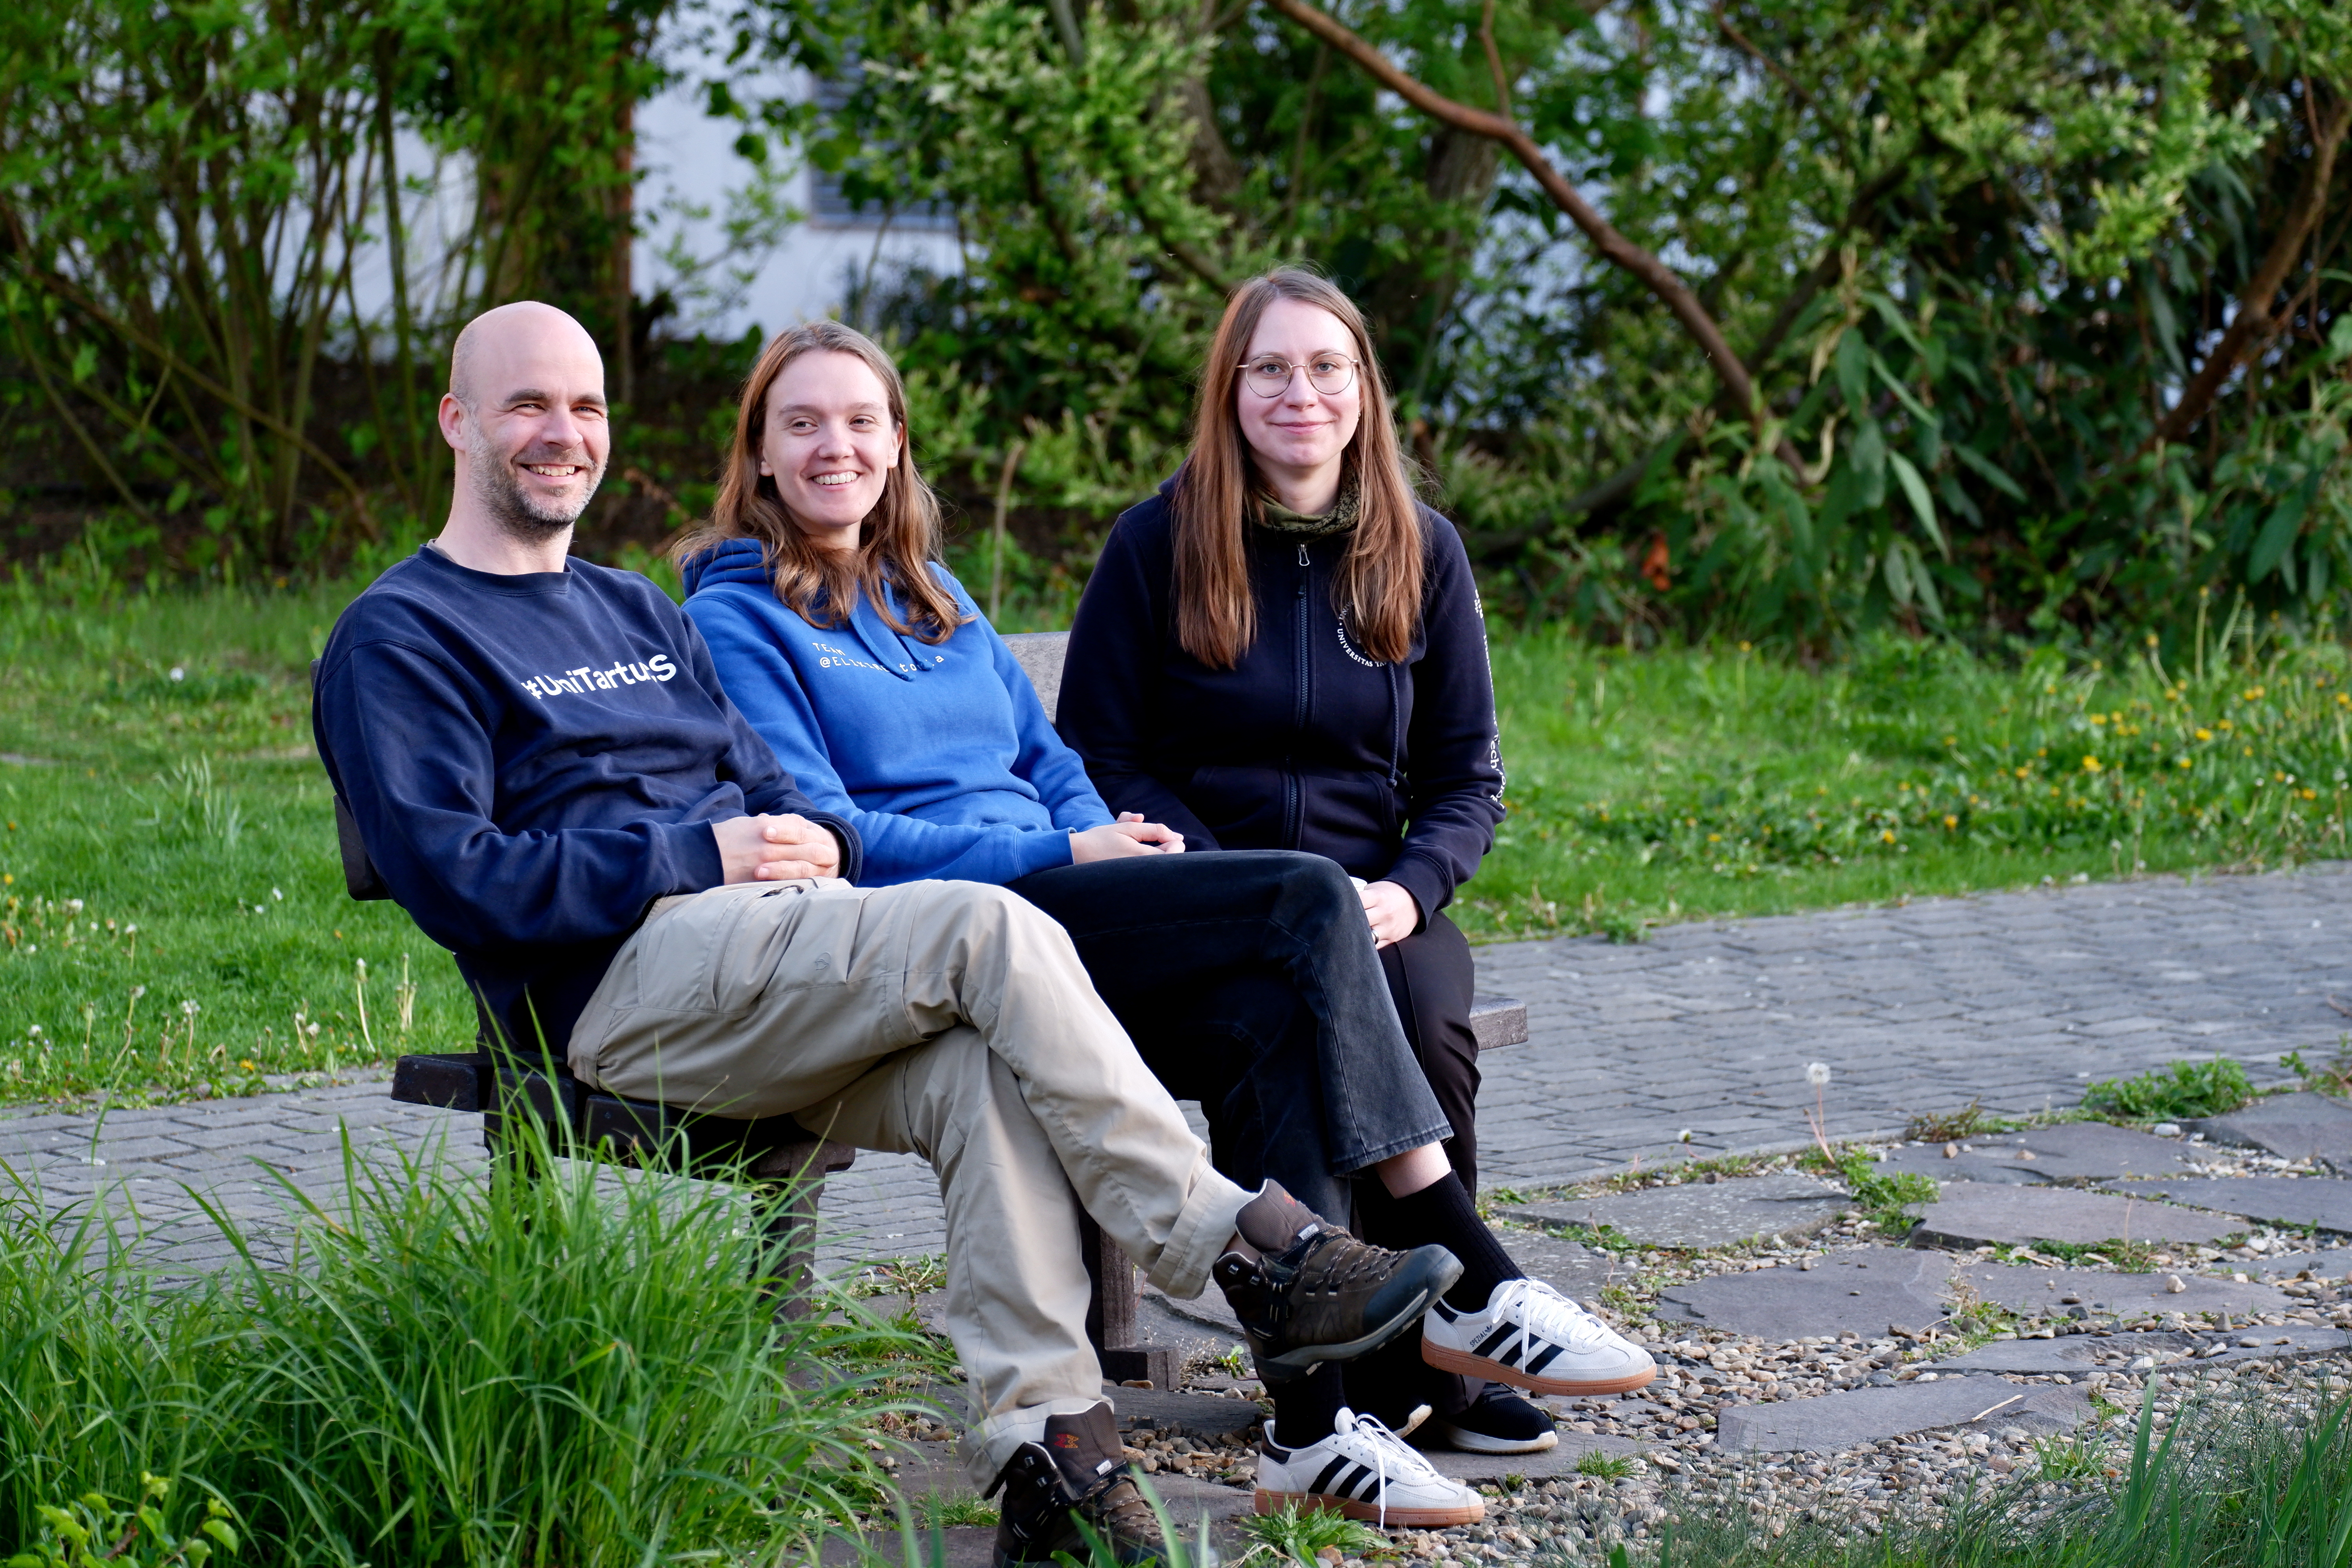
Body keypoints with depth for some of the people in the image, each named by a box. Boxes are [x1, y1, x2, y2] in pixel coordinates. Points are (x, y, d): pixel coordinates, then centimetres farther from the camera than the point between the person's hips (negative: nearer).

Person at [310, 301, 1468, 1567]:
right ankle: (1249, 1253, -25)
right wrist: (702, 858, -12)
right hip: (619, 983, -7)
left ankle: (1043, 1447, -36)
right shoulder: (399, 639, 5)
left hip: (761, 942, 7)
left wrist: (814, 838, 0)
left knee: (980, 1067, -27)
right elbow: (452, 878, -8)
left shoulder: (637, 612, 30)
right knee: (988, 932, -26)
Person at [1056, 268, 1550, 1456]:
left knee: (1424, 1002, -31)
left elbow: (1466, 777, 11)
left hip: (1373, 899, 2)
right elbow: (1101, 762, 0)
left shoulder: (1423, 552, 10)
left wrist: (1409, 889, -11)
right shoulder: (1159, 542, 2)